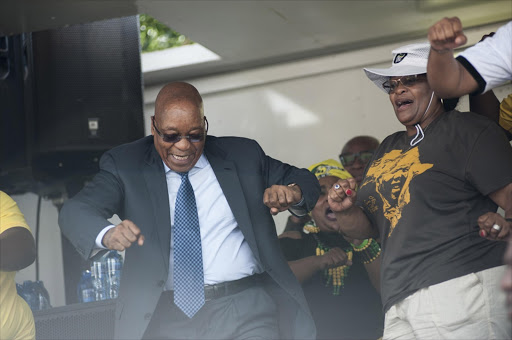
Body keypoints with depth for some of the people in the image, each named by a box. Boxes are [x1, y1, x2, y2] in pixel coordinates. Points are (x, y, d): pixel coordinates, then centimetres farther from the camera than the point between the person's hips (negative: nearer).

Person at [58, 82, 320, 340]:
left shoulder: (243, 155, 12)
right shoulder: (124, 165, 5)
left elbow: (303, 181, 20)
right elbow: (75, 212, -7)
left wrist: (292, 192, -6)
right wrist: (107, 235, -31)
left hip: (246, 310, 1)